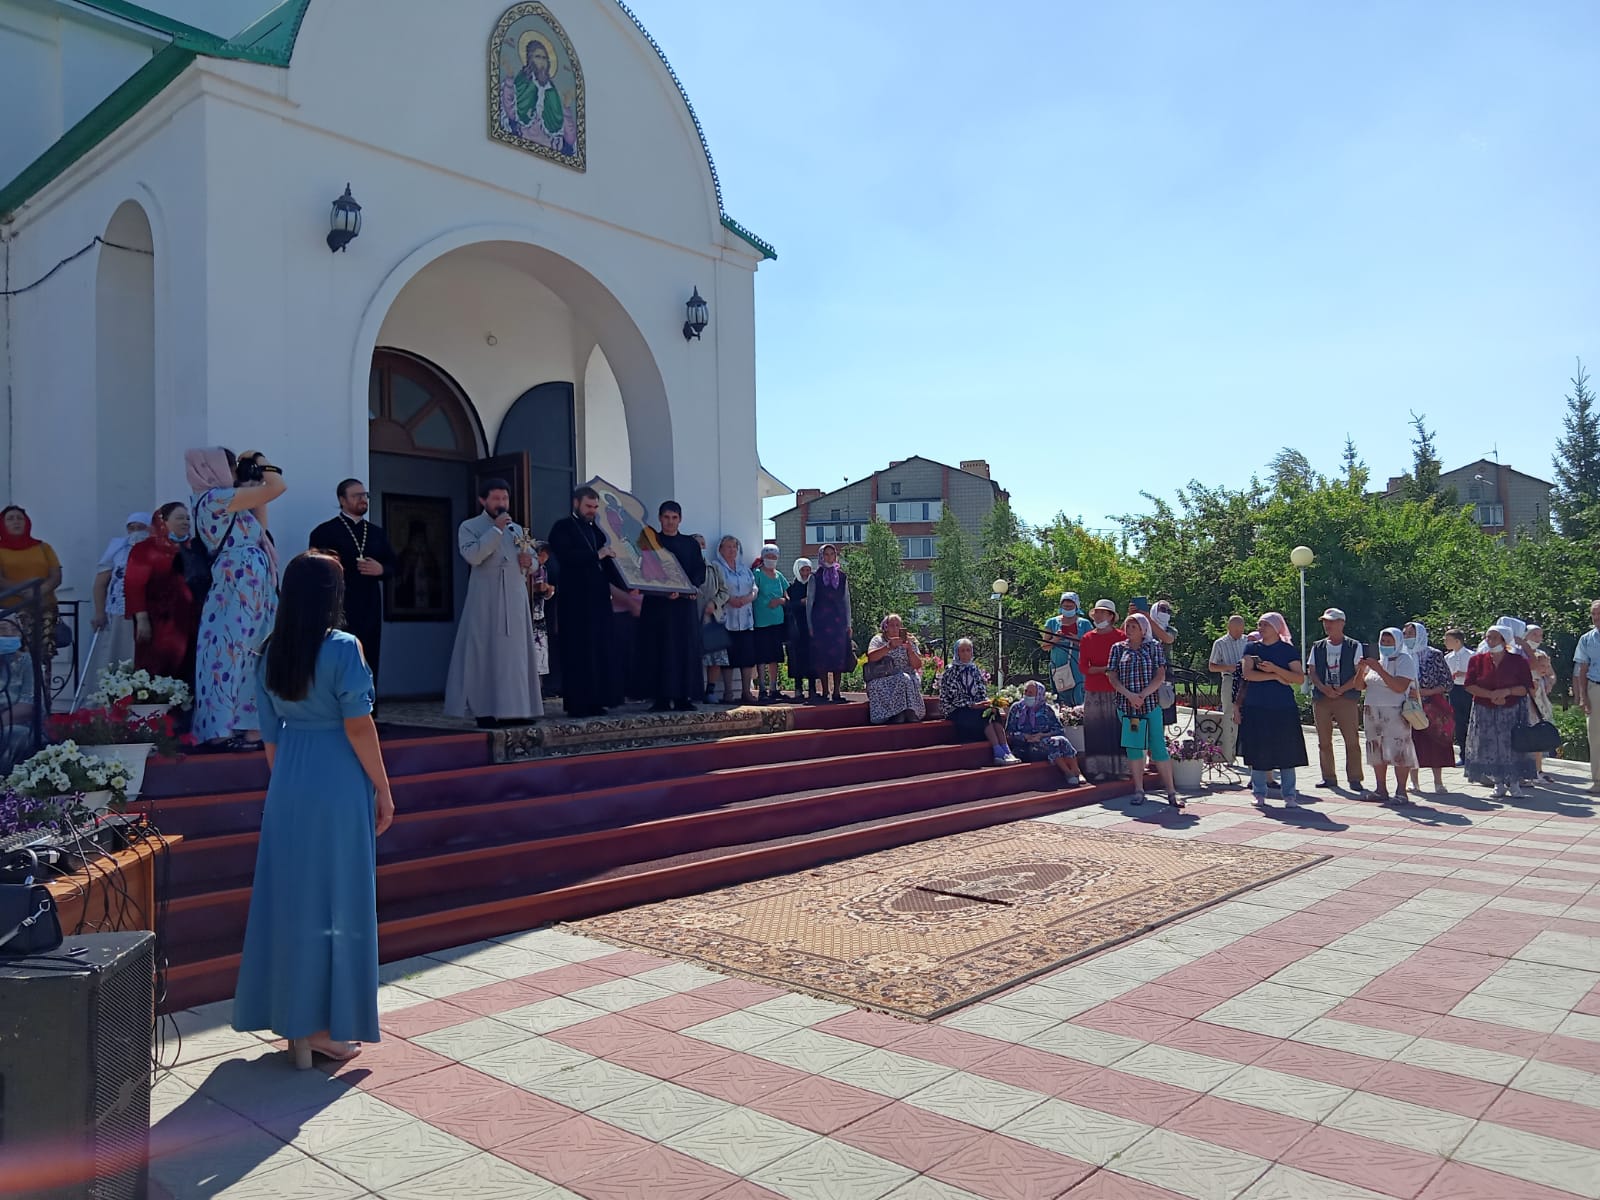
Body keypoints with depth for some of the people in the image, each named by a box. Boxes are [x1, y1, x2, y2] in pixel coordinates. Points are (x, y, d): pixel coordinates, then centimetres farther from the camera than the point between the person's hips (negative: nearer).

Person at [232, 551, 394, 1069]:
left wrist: (284, 782, 20)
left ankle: (291, 1017, 23)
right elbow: (358, 725, -15)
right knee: (336, 899, 4)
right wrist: (383, 788, -7)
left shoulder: (271, 653, 5)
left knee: (290, 895, 13)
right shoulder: (342, 648, -14)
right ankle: (324, 1027, 13)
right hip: (338, 786, -6)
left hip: (288, 786, 6)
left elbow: (270, 734, 10)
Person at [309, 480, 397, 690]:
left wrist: (381, 569, -4)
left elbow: (394, 566, 16)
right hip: (338, 612, -4)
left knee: (369, 668, 4)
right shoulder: (324, 531, 2)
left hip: (370, 610, 4)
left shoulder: (377, 533, 17)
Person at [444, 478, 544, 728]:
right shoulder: (469, 527, 1)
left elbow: (532, 560, 20)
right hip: (485, 602, -5)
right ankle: (486, 711, -2)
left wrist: (529, 562, -3)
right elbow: (472, 556, -17)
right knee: (485, 653, -4)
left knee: (515, 653, 4)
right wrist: (496, 529, -17)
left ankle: (515, 709, 8)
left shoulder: (517, 529, 17)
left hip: (515, 601, 5)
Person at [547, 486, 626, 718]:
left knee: (599, 653, 5)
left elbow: (606, 564, 15)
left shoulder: (596, 530, 20)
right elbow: (565, 557, -15)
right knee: (578, 653, -5)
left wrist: (626, 586, 1)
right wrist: (596, 555, -19)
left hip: (599, 599, 7)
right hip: (575, 601, -7)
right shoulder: (562, 527, 0)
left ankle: (594, 701, 9)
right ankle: (576, 703, -2)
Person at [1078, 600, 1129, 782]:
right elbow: (1084, 667, 3)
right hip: (1093, 692, 2)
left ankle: (1120, 769, 4)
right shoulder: (1087, 638, 9)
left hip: (1116, 692, -2)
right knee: (1096, 731, 2)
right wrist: (1105, 669, -11)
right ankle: (1100, 769, 8)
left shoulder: (1121, 637, 2)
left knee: (1117, 730, -2)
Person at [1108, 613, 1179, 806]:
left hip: (1151, 704, -2)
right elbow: (1112, 676, 3)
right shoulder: (1118, 648, 8)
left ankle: (1171, 792, 1)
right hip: (1126, 705, 2)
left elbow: (1160, 676, -2)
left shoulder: (1154, 646, 4)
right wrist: (1129, 695, -12)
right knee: (1133, 747, 5)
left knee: (1158, 746, -4)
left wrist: (1143, 695, -14)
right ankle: (1139, 790, 12)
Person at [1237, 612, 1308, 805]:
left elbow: (1300, 678, -4)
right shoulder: (1252, 649, 8)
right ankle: (1259, 792, 13)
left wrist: (1275, 668, -15)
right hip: (1256, 706, 2)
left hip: (1283, 708, -1)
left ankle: (1289, 794, 5)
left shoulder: (1288, 650, 4)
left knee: (1286, 752, -2)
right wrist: (1276, 677, -11)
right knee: (1257, 751, 3)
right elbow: (1247, 673, -7)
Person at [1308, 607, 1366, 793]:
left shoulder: (1354, 646, 3)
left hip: (1347, 698, -3)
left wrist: (1340, 689, -12)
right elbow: (1312, 672, 8)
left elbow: (1358, 675, -1)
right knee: (1324, 741, 6)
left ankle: (1354, 779, -3)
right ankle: (1329, 777, 14)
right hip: (1321, 698, 3)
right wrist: (1324, 688, -9)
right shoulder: (1318, 647, 13)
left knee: (1352, 740, -7)